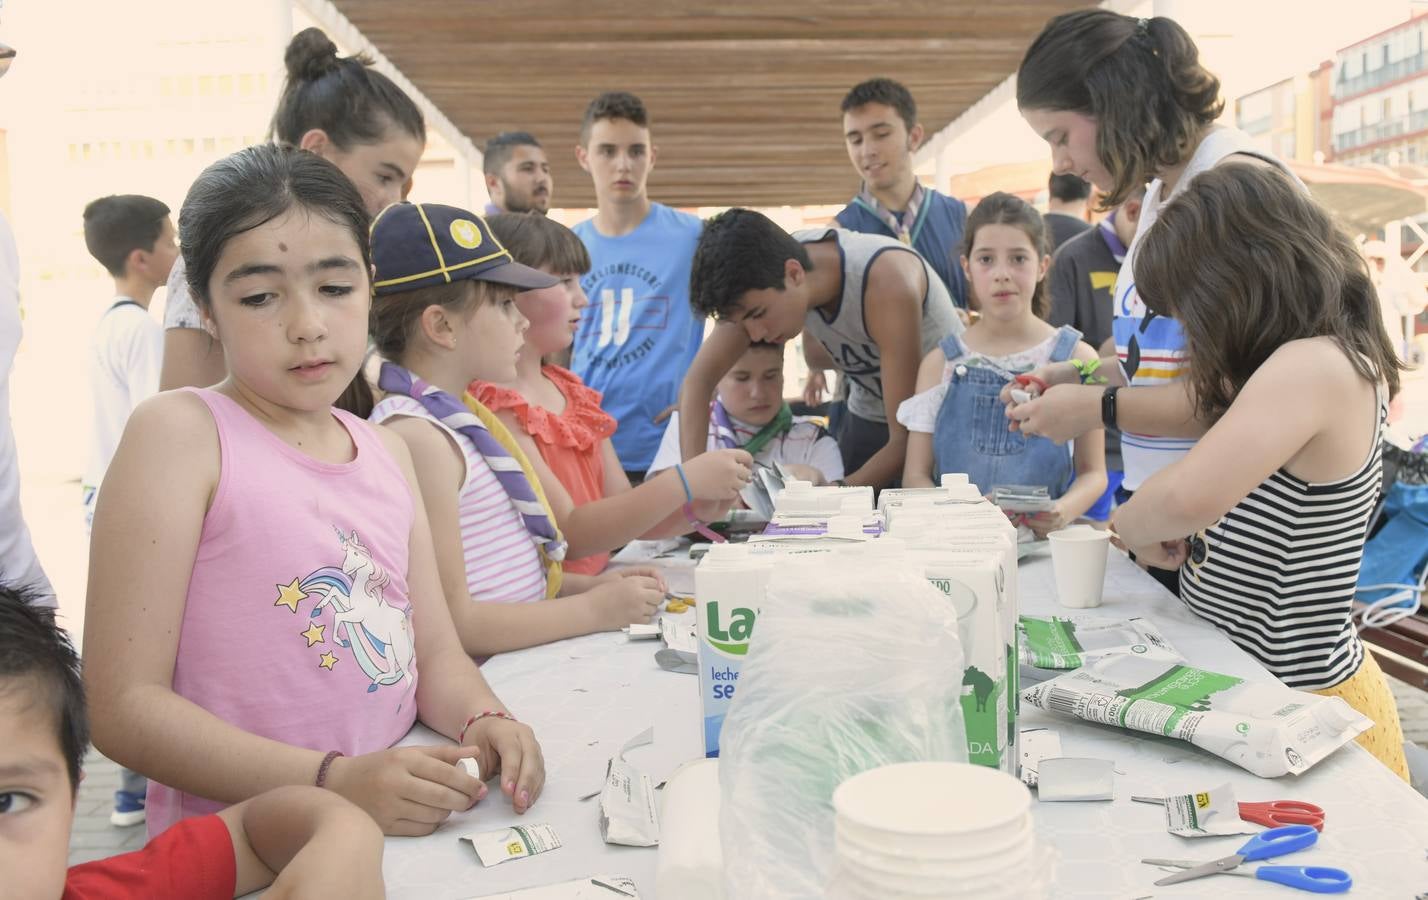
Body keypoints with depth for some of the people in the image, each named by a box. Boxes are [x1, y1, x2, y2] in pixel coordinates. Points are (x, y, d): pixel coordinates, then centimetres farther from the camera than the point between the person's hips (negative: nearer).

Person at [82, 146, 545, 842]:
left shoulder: (388, 452, 11)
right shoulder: (180, 433, -8)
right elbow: (122, 704, -12)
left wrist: (483, 721, -9)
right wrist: (334, 783, -21)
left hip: (394, 831, 5)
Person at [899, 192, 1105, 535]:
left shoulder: (1075, 357, 7)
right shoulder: (941, 363, 10)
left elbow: (1093, 471, 9)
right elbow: (916, 475, 7)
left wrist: (1064, 511, -15)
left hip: (1045, 539, 0)